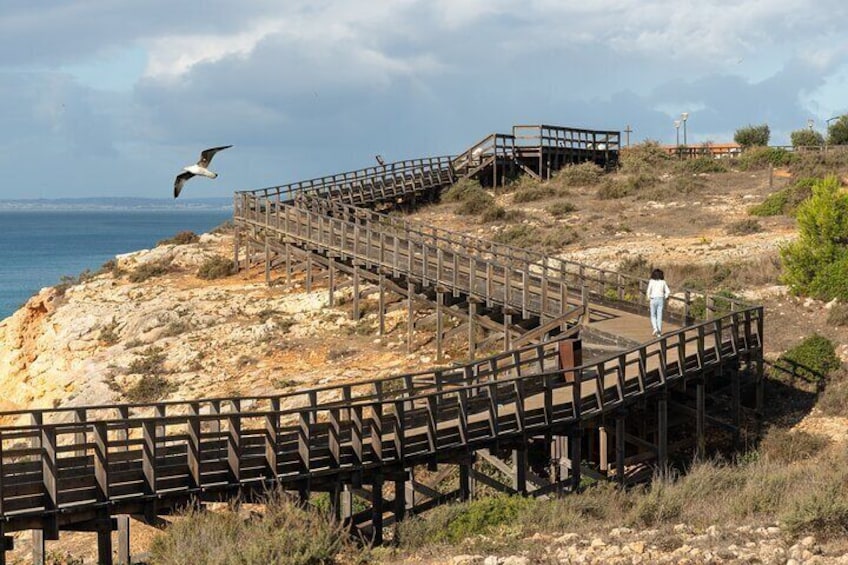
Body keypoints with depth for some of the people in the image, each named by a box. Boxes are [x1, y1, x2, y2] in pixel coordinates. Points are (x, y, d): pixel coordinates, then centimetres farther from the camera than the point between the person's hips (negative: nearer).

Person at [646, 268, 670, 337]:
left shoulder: (651, 281, -5)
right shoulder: (663, 282, 3)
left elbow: (648, 291, -12)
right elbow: (668, 291, 1)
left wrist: (648, 298, 5)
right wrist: (665, 298, 15)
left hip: (653, 300, -2)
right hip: (661, 300, 2)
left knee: (653, 316, 13)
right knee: (659, 316, 7)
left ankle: (655, 328, -9)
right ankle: (659, 332, 2)